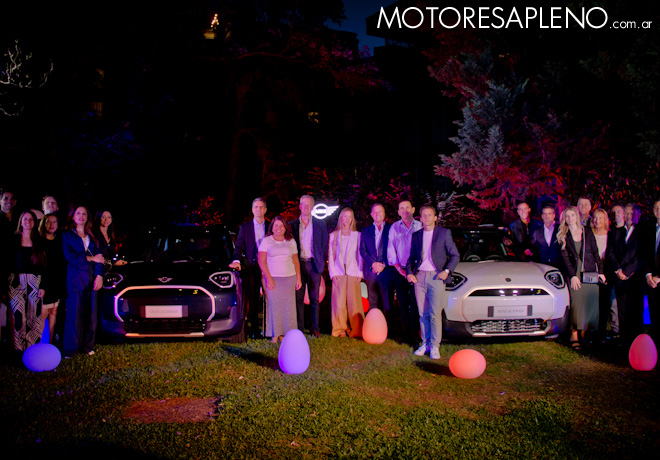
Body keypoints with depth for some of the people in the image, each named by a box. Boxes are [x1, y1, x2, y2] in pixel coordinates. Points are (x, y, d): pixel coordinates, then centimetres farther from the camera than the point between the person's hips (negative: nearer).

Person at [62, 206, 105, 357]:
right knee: (75, 314, -6)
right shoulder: (67, 235, 9)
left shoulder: (92, 236, 18)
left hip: (91, 279, 3)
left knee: (91, 314, 1)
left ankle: (87, 346, 9)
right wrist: (90, 258, -7)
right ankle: (70, 349, -1)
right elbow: (69, 256, -5)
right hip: (75, 279, -3)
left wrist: (99, 275, -5)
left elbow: (99, 256, 8)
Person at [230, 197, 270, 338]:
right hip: (251, 268, 0)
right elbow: (239, 246, 3)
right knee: (253, 301, 4)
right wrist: (237, 260, -16)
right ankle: (254, 330, 11)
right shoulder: (244, 227, 9)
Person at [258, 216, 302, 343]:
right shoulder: (266, 241, 4)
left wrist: (298, 278, 5)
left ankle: (285, 333, 4)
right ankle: (275, 334, 0)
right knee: (274, 305, -5)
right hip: (272, 278, -2)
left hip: (289, 278, 2)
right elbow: (261, 261, -2)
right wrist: (268, 278, -11)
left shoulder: (291, 242, 12)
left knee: (288, 305, -2)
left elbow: (296, 261, 13)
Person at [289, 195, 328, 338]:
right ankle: (299, 328, 6)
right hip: (298, 264, 1)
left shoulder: (320, 224, 7)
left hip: (314, 264, 0)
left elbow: (324, 244, 10)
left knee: (314, 298, 2)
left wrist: (322, 262, 4)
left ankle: (315, 328, 7)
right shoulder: (292, 225, 8)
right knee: (298, 298, 1)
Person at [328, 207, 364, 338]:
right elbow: (331, 255, 10)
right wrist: (333, 273, -1)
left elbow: (360, 254, 7)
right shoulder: (334, 235, 13)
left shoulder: (357, 235, 11)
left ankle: (356, 330, 3)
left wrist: (360, 273, -2)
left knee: (354, 302, -4)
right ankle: (340, 329, 6)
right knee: (339, 302, -3)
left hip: (353, 272, -1)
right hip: (339, 273, 1)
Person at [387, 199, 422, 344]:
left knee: (415, 304, -6)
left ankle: (415, 335, 0)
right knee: (403, 304, 2)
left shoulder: (419, 226, 6)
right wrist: (398, 267, -3)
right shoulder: (394, 227, 10)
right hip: (399, 271, 1)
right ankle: (406, 335, 9)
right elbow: (391, 249, 6)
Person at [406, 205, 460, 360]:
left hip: (436, 277, -4)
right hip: (419, 276, 4)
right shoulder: (416, 235, 14)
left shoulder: (444, 233, 3)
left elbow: (455, 255, 3)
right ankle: (425, 343, 15)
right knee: (423, 314, 6)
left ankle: (434, 346, -1)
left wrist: (446, 271, -10)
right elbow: (412, 257, 19)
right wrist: (409, 272, 2)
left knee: (435, 314, -7)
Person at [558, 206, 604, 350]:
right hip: (574, 272, -2)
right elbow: (565, 257, -1)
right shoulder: (563, 235, 5)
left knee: (590, 303, -3)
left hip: (590, 272, 2)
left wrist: (600, 271, 2)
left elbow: (595, 252, 10)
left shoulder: (587, 231, 10)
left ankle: (584, 334, 6)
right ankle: (575, 337, -6)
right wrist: (572, 275, -10)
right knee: (576, 303, -9)